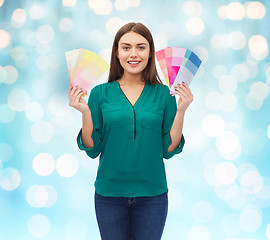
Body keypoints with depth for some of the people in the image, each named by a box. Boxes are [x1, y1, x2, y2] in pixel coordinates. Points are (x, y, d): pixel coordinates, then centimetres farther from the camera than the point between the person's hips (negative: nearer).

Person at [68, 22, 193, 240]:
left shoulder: (163, 94, 0)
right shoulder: (101, 93, -1)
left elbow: (169, 150, -1)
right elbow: (92, 150, -1)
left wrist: (181, 111, -10)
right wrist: (85, 112, -14)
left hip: (152, 194, 0)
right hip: (109, 193, 0)